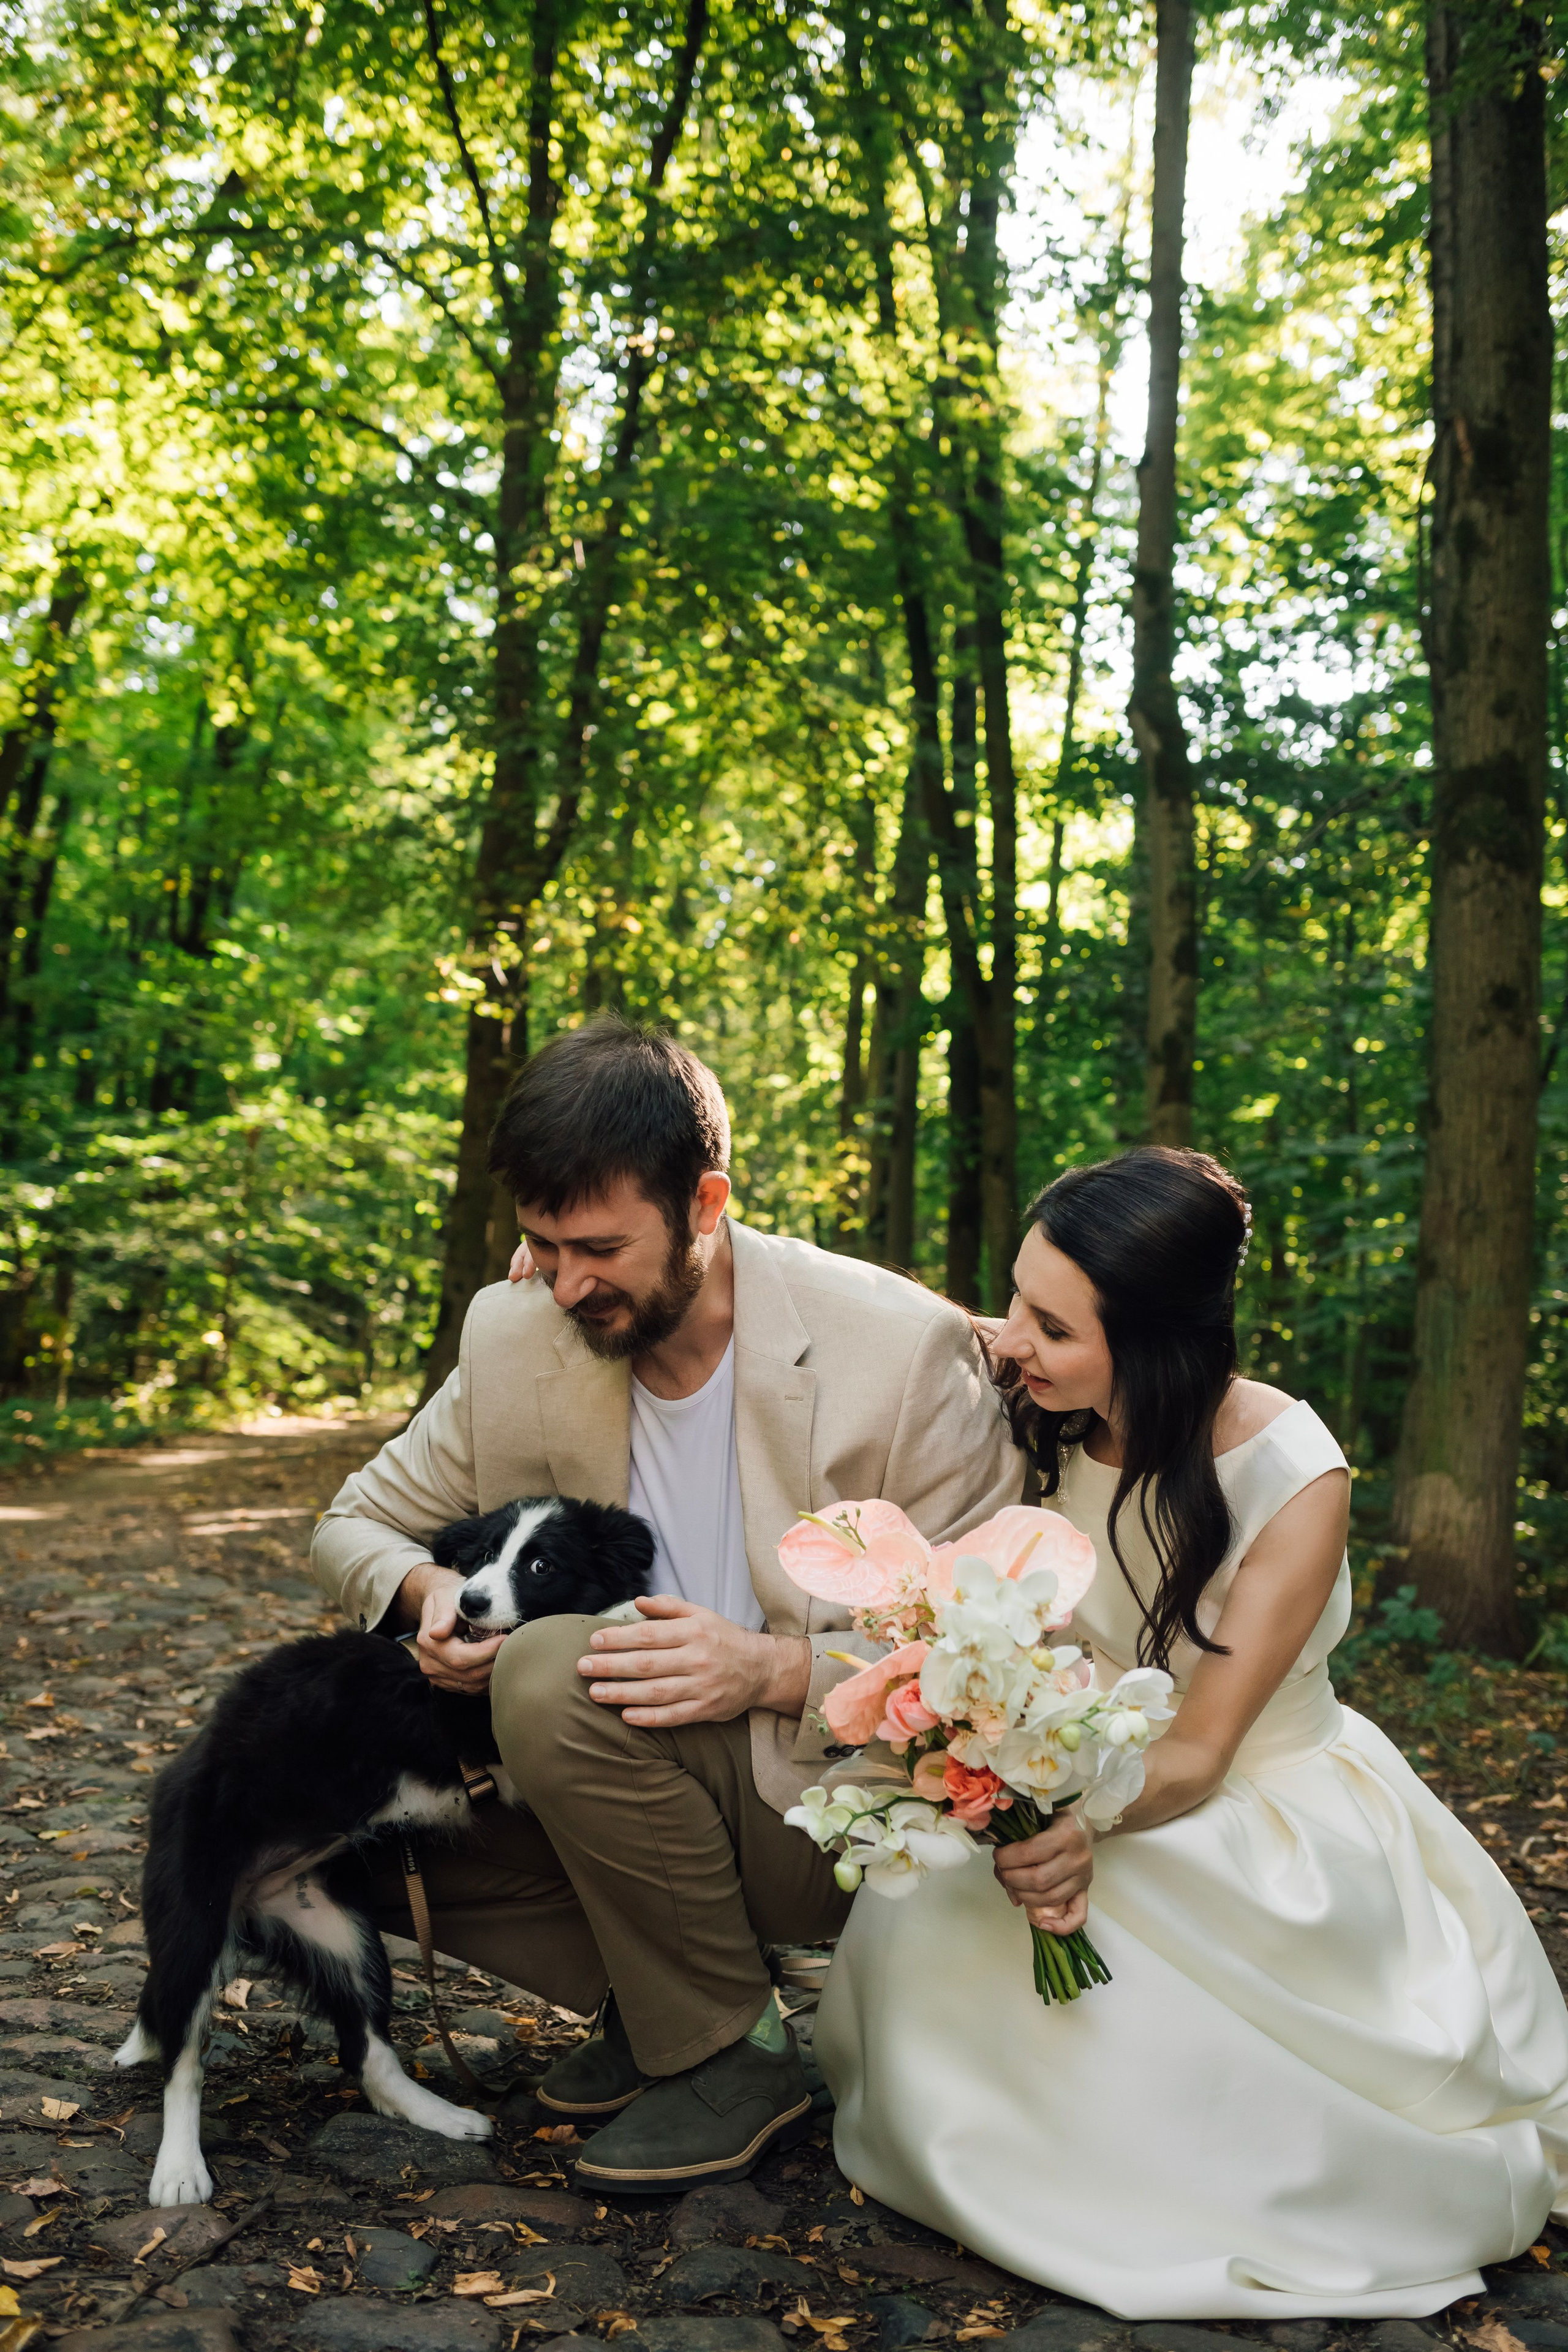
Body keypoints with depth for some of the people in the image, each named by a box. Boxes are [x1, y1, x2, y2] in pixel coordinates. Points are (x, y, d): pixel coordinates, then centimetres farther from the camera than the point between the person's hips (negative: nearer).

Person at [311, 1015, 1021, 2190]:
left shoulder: (904, 1350, -19)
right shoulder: (515, 1336, -5)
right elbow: (358, 1524, 8)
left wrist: (781, 1670, -30)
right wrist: (420, 1590, -17)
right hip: (624, 1779, 6)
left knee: (555, 1673, -29)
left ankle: (736, 2050, -8)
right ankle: (654, 2004, 6)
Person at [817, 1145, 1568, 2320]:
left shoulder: (1294, 1475, -20)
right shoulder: (1043, 1430, -9)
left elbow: (1196, 1755, -20)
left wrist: (1081, 1823, -38)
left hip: (1268, 1819, -3)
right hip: (1095, 1796, 3)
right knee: (921, 1931, -22)